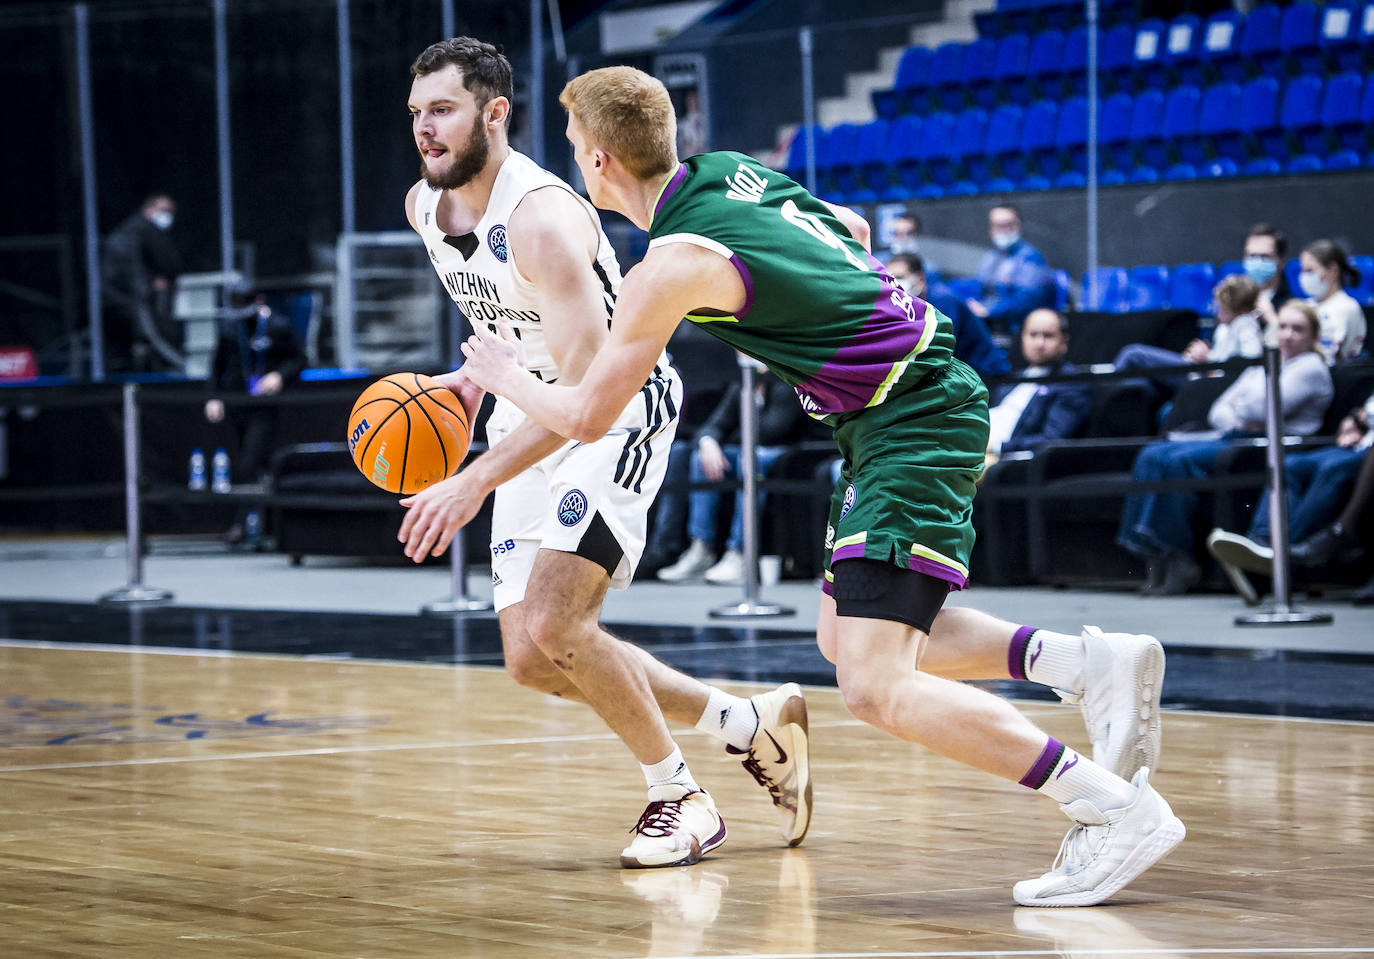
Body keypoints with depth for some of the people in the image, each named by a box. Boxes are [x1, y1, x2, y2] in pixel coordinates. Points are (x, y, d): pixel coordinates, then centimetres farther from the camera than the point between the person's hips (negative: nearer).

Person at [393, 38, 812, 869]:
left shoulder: (541, 217, -27)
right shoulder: (424, 207, -1)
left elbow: (588, 386, -34)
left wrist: (475, 482, -39)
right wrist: (477, 378, 8)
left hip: (621, 407, -9)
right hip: (531, 418, 9)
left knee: (552, 627, -23)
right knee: (533, 662, 3)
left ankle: (679, 798, -2)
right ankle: (755, 724, 19)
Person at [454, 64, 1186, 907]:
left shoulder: (673, 262, -16)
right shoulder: (729, 170, 9)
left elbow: (586, 417, -8)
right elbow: (855, 231, 26)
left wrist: (505, 378, 11)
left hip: (910, 424, -10)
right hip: (929, 393, 10)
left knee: (874, 687, -16)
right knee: (847, 637, 19)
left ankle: (1117, 810, -18)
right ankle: (1093, 663, 9)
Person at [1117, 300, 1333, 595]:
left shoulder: (1311, 367, 4)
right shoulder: (1259, 368, 30)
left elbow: (1261, 408, -11)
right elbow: (1218, 410, 21)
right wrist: (1236, 421, 0)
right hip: (1229, 438, 8)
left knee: (1180, 460, -29)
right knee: (1152, 455, -16)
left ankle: (1178, 558, -26)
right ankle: (1156, 559, -24)